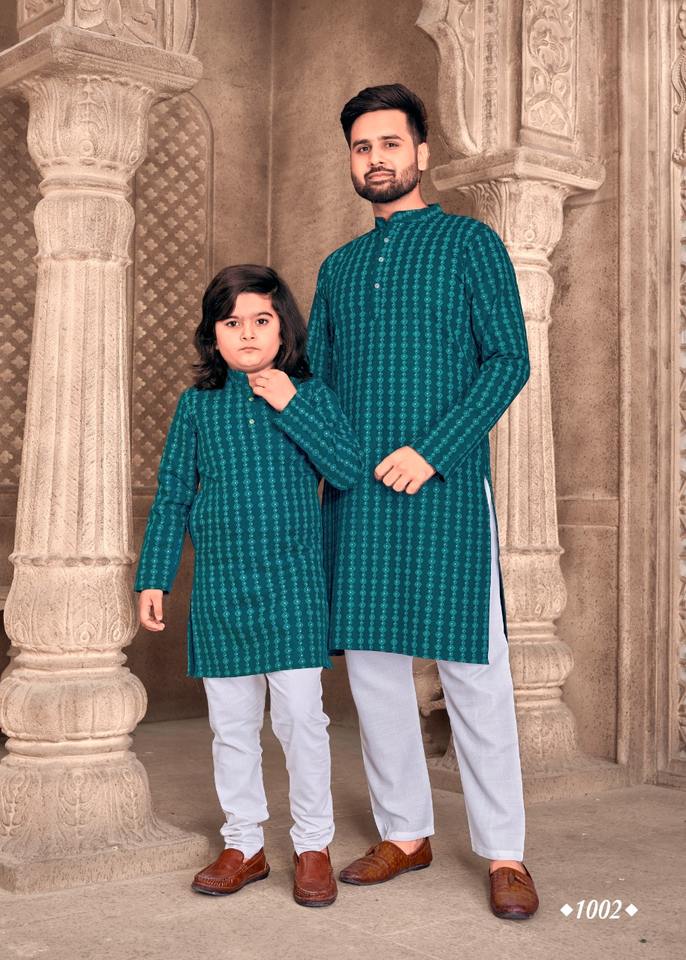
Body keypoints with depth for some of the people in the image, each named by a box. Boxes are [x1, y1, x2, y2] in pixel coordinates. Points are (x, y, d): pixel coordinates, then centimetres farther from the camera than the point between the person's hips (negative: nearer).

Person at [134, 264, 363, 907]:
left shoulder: (310, 395, 2)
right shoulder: (197, 405, 6)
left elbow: (349, 471, -10)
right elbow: (171, 497, 8)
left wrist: (291, 407, -14)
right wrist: (153, 579, 5)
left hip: (293, 586, -2)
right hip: (218, 589, 2)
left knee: (300, 715, -2)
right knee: (231, 723, 10)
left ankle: (313, 847, 15)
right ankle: (243, 846, 25)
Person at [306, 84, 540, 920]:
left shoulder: (469, 243, 3)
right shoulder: (338, 267, 18)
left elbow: (509, 360, -5)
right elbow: (316, 379, 20)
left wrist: (432, 451, -15)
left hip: (444, 486, -5)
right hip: (355, 495, 5)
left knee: (471, 670, -3)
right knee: (370, 661, 8)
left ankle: (503, 853, 8)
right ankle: (403, 834, 21)